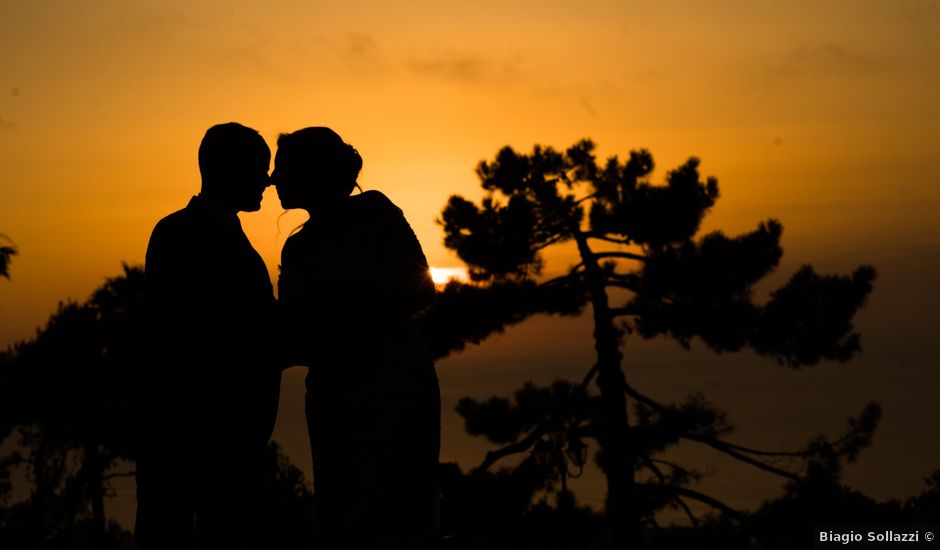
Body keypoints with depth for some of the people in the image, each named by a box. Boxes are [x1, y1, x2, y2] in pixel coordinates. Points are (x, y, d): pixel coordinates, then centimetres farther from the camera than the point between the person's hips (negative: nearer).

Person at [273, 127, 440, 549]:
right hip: (331, 395, 6)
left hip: (391, 388, -6)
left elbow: (421, 290, -6)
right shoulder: (297, 248, 16)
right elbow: (295, 342, 13)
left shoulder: (373, 213, 1)